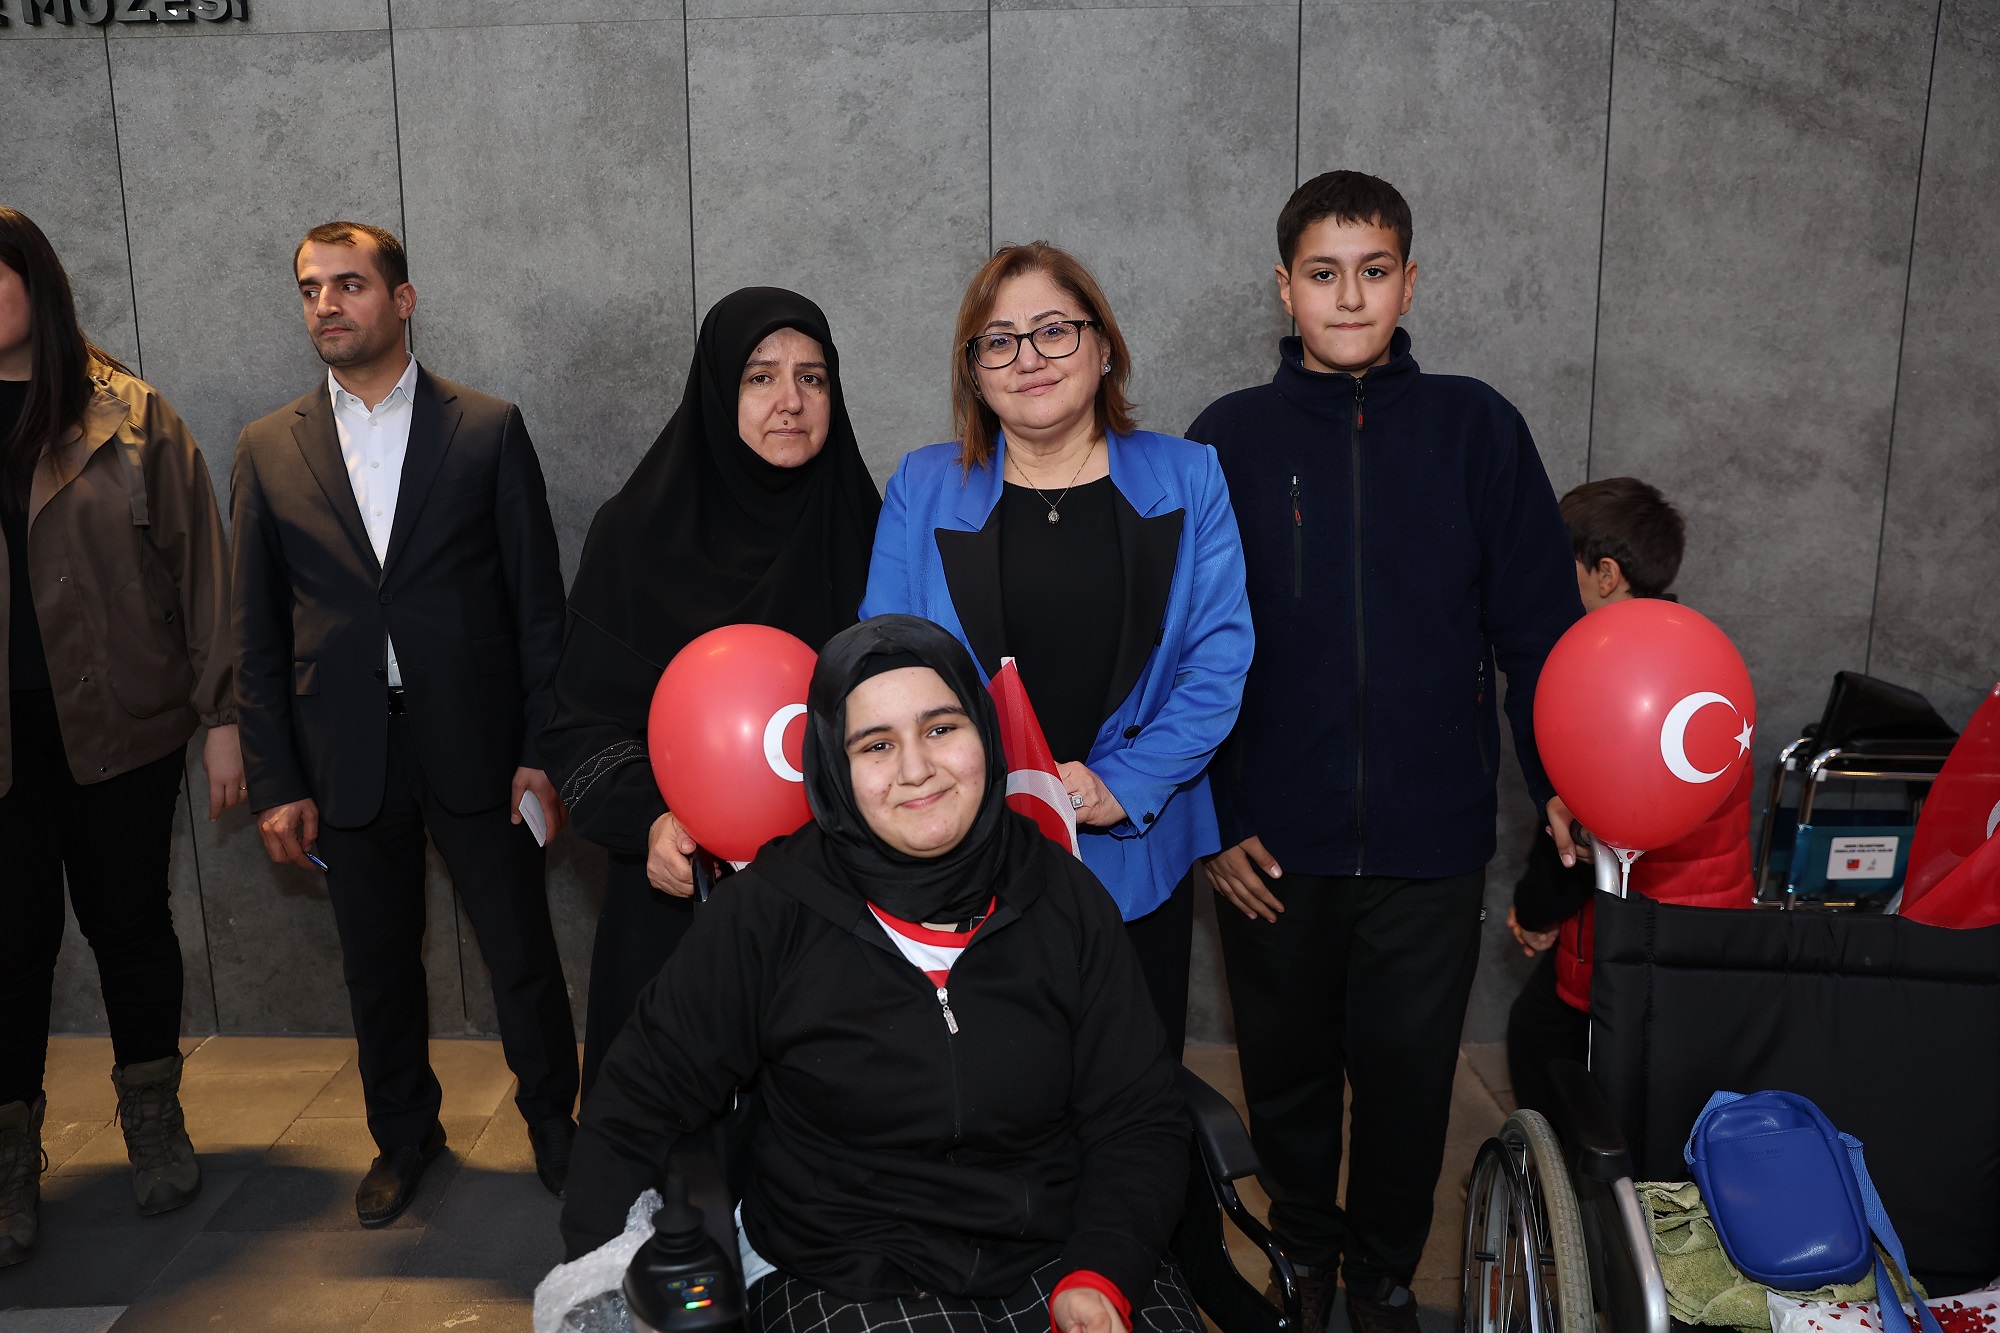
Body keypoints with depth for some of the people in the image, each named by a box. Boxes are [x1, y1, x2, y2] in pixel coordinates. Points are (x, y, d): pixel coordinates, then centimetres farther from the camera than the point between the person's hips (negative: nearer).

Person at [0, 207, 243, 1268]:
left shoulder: (129, 417, -2)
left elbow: (199, 566, -2)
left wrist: (221, 714, -4)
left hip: (121, 722, -1)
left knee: (129, 921, 11)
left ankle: (154, 1120, 31)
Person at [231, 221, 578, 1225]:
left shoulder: (489, 429, -1)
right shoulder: (268, 448, 6)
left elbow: (539, 604, -2)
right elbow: (258, 632, 6)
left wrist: (541, 751, -6)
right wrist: (275, 781, 2)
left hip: (475, 745, -2)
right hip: (345, 756, 2)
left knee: (522, 954, 7)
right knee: (377, 964, 15)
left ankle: (552, 1119, 29)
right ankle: (403, 1135, 35)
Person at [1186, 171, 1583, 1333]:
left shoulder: (1476, 428, 0)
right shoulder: (1231, 440, -1)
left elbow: (1539, 626, 2)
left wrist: (1561, 781, -7)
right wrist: (1205, 818, -3)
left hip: (1432, 839, 0)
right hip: (1275, 842, 0)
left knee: (1409, 1070, 12)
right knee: (1289, 1064, 15)